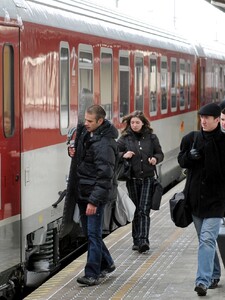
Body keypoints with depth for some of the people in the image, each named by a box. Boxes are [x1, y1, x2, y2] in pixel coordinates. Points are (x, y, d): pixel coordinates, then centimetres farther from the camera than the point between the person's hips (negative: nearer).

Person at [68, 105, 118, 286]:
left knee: (93, 233, -6)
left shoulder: (104, 144, -21)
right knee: (89, 232, 15)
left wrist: (94, 201, -24)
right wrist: (74, 152, 2)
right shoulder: (85, 131, 6)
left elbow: (105, 176, -23)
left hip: (97, 193, -9)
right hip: (83, 191, 9)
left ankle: (92, 274, -2)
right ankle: (106, 264, 30)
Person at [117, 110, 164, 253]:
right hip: (132, 178, 1)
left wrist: (155, 159, -9)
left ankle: (144, 240, -15)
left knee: (144, 210, -9)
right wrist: (123, 155, -14)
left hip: (147, 178, -1)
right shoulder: (125, 138, 3)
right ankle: (137, 240, 17)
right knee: (135, 211, 8)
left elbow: (160, 154, 12)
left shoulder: (151, 137, 3)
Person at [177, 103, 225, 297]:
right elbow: (181, 161, 12)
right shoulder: (191, 139, 3)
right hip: (195, 198, 4)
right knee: (204, 239, 14)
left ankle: (203, 281, -18)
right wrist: (189, 156, -9)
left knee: (207, 239, -14)